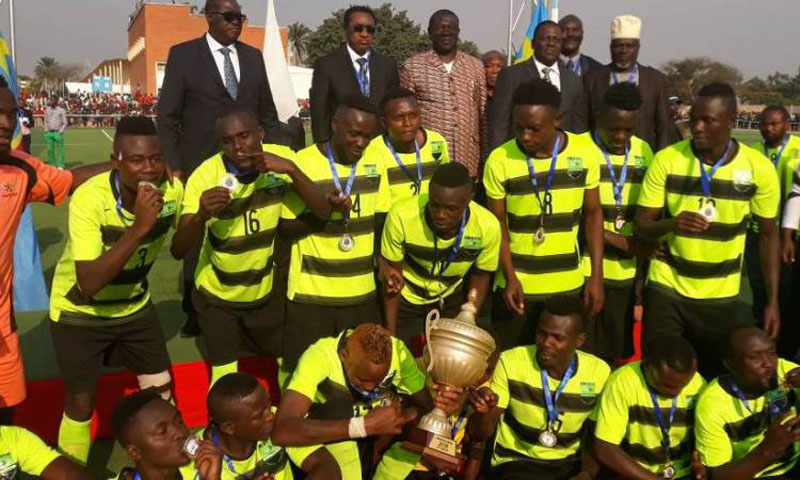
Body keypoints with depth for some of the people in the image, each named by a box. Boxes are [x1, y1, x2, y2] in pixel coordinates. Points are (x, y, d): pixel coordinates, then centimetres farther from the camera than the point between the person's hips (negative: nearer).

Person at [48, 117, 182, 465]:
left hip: (134, 305, 4)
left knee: (161, 390, 9)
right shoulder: (89, 199, -31)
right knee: (81, 405, 6)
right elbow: (88, 284, -40)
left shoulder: (172, 190, -17)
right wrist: (138, 228, -44)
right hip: (79, 313, -4)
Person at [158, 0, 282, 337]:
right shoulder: (183, 54, 0)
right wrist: (173, 166, -8)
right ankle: (195, 312, 24)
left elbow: (267, 111, 15)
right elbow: (167, 116, -2)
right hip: (201, 167, -2)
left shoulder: (253, 56, 11)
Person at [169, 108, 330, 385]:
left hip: (265, 292, 2)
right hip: (216, 297, -2)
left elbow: (323, 213, -23)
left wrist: (292, 170, -37)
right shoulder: (205, 175, -21)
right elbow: (178, 251, -24)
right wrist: (201, 215, -44)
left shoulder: (281, 157, -16)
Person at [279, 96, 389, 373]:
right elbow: (285, 228, -7)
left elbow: (382, 223, 10)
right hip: (311, 293, -3)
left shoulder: (375, 164, 3)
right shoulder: (302, 163, -11)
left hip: (363, 292, 4)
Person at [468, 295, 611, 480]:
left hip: (571, 464, 3)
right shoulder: (510, 362, -11)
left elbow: (594, 438, 6)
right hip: (518, 461, -3)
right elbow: (481, 433, -10)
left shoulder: (599, 372, -5)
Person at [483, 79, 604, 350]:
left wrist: (597, 276, -2)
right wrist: (510, 277, -14)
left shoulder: (586, 153, -7)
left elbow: (593, 213, 2)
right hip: (517, 283, -1)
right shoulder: (500, 160, -12)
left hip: (569, 284, 2)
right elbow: (498, 223, -4)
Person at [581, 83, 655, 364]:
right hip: (584, 269, -4)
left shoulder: (643, 152, 6)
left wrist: (646, 250, -1)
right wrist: (624, 243, -15)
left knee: (615, 351, 16)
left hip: (624, 272, 5)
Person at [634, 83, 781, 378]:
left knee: (718, 377, 8)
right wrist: (670, 224, -29)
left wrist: (773, 300, 0)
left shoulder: (759, 168, -7)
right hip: (666, 289, 0)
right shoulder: (666, 160, -10)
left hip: (723, 296, 1)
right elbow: (640, 226, -7)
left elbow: (768, 234, 3)